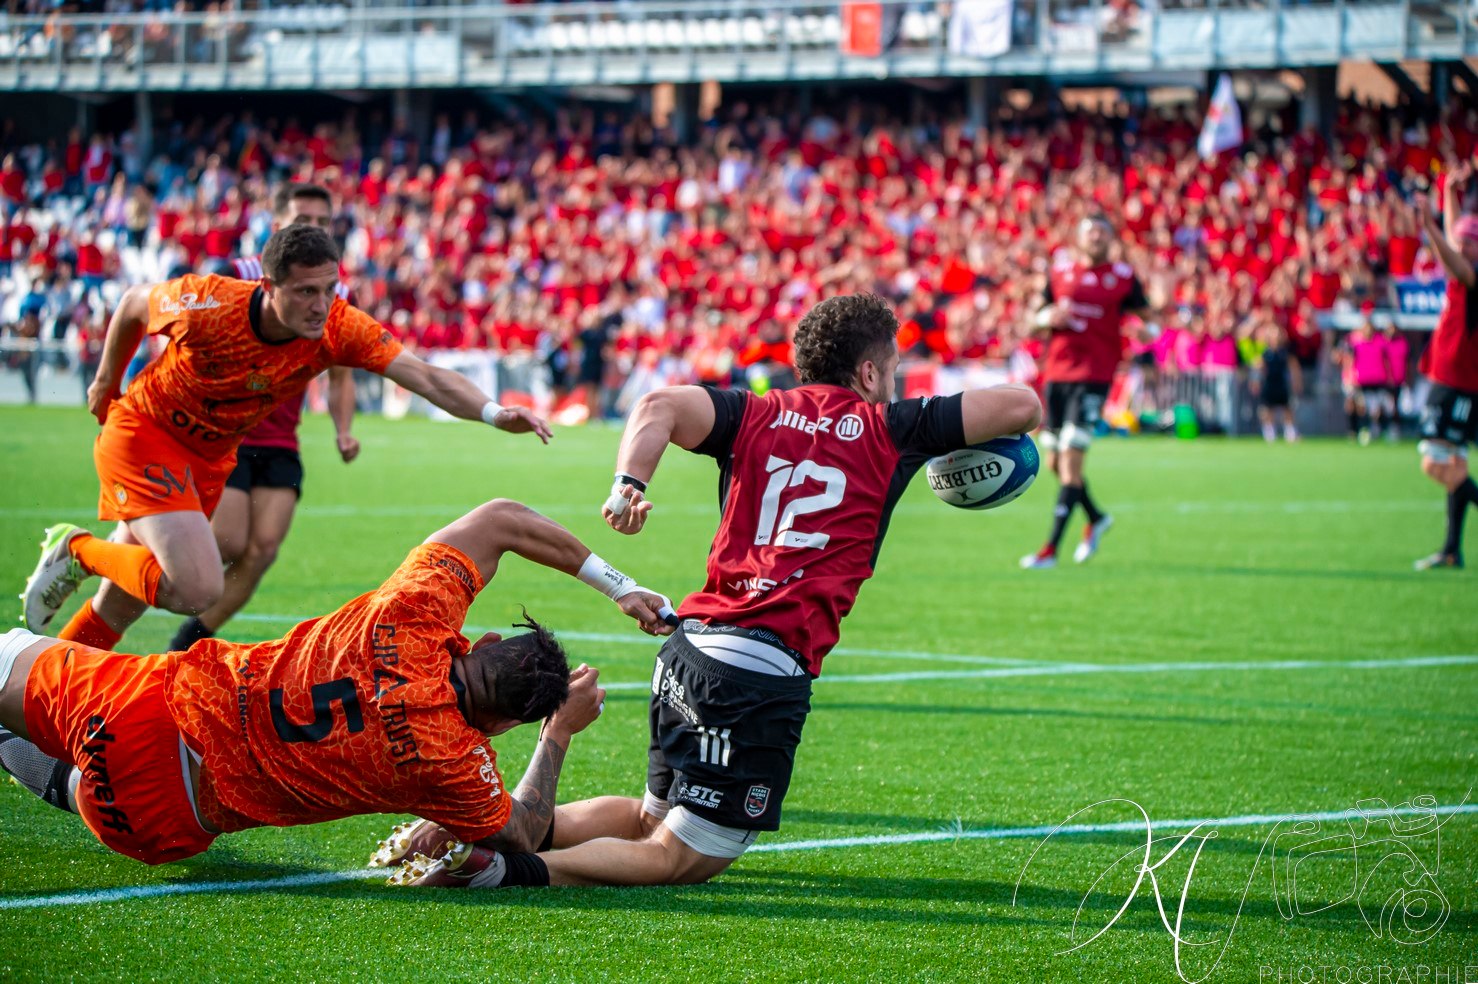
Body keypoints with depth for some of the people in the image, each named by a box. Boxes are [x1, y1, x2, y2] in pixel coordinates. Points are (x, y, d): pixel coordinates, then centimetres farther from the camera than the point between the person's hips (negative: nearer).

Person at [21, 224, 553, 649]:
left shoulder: (339, 329, -21)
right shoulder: (206, 304, -29)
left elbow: (424, 375, -31)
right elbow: (133, 304, -7)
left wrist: (493, 412, -49)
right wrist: (106, 382, 7)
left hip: (210, 458, 5)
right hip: (142, 433, -5)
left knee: (118, 609, 13)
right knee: (197, 588, -23)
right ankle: (77, 550, 0)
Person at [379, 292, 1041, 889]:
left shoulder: (756, 415, 13)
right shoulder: (889, 429, 4)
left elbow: (662, 406, -6)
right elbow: (1022, 405, 6)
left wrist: (628, 484, -13)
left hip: (689, 644, 6)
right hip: (768, 671, -6)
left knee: (650, 818, 27)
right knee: (682, 860, -1)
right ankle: (498, 868, -19)